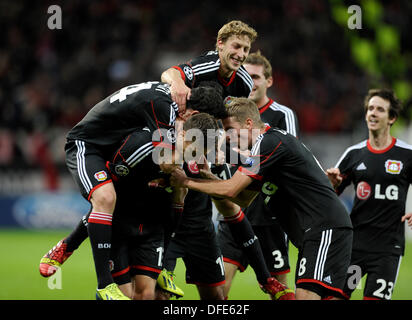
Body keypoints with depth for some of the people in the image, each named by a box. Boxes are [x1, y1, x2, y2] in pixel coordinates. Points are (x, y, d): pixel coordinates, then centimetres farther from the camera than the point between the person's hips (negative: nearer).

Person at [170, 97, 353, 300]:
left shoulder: (269, 142, -11)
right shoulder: (266, 143, 21)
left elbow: (231, 190, -14)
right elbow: (243, 200, 24)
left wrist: (186, 182, -2)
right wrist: (210, 179, 10)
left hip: (326, 229, -10)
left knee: (307, 295, -21)